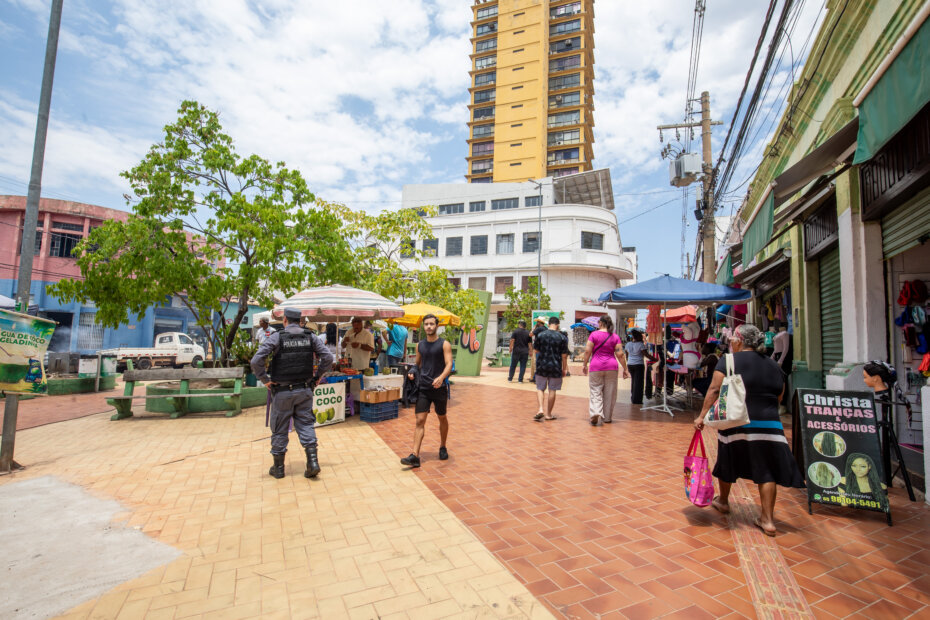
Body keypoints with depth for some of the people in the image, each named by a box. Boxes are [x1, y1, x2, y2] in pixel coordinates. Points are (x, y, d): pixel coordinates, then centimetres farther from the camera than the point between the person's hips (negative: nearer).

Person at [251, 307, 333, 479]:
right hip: (305, 391, 2)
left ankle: (278, 468, 23)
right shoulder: (310, 337, 1)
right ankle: (313, 461, 1)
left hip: (283, 392, -2)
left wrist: (265, 380, -4)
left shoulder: (276, 337, -8)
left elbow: (256, 361, -16)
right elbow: (328, 358, -3)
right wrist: (317, 376, 7)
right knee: (306, 425, 11)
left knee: (279, 429, 10)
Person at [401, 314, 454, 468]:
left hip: (439, 387, -2)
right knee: (420, 421, -5)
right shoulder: (420, 345, 9)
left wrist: (441, 377, -33)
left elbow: (449, 365, -15)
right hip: (423, 387, 3)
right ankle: (415, 456, -8)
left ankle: (442, 448, 35)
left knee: (442, 418, 15)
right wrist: (412, 373, -1)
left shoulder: (444, 344, -5)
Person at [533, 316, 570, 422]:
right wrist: (564, 369, 7)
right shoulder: (562, 337, -4)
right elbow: (564, 355, -2)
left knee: (540, 388, 12)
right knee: (552, 390, 9)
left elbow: (536, 350, 6)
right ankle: (548, 414, 16)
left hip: (542, 366, 0)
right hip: (556, 367, 0)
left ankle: (541, 409, -6)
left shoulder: (540, 335, -3)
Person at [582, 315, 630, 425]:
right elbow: (620, 354, -1)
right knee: (609, 393, 10)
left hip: (596, 367, -2)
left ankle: (595, 412, -17)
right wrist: (625, 369, 6)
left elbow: (587, 351, -7)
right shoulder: (615, 337, 3)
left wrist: (584, 364, 3)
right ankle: (607, 417, 18)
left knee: (595, 391, 4)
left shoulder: (594, 334, -3)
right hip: (611, 367, 2)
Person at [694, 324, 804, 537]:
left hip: (735, 424, -3)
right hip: (768, 425, 4)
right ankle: (768, 520, 10)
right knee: (766, 471, 8)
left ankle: (723, 501, 35)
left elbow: (714, 390, -12)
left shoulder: (729, 361, -4)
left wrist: (702, 415, -11)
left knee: (727, 462, 16)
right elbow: (779, 397, 18)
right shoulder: (773, 365, 12)